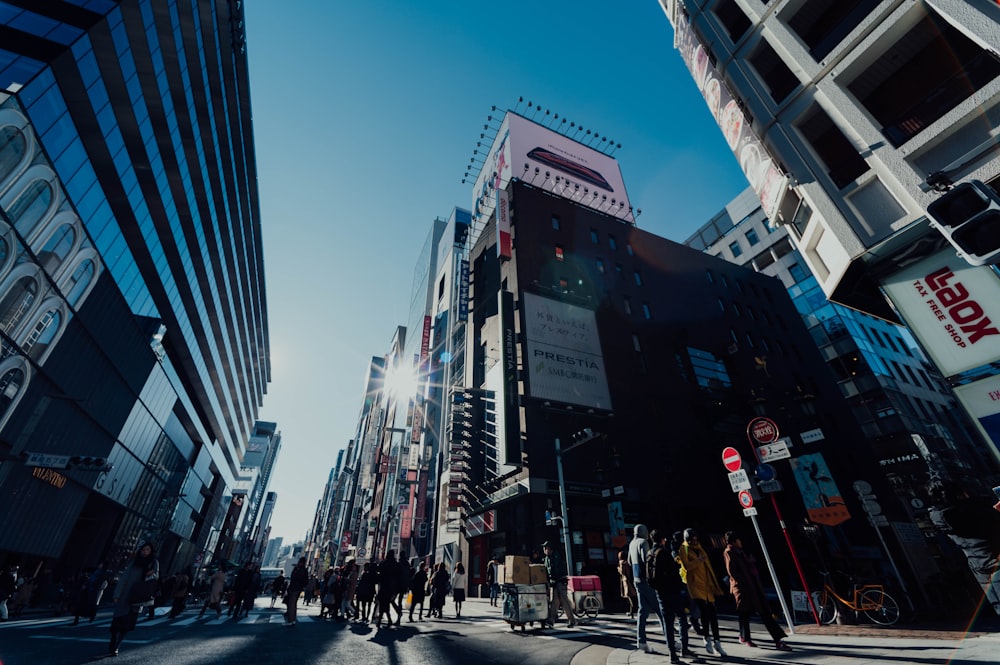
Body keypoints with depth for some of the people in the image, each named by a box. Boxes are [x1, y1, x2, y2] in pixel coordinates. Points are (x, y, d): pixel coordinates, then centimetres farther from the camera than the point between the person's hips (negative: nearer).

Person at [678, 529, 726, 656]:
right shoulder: (684, 549, -4)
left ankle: (716, 641, 17)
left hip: (707, 584, 6)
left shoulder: (700, 548, 16)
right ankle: (707, 639, 3)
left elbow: (708, 566, 20)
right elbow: (686, 566, -13)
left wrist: (714, 583, 17)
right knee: (704, 611, -14)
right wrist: (698, 561, -24)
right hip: (695, 584, -6)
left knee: (713, 613, 5)